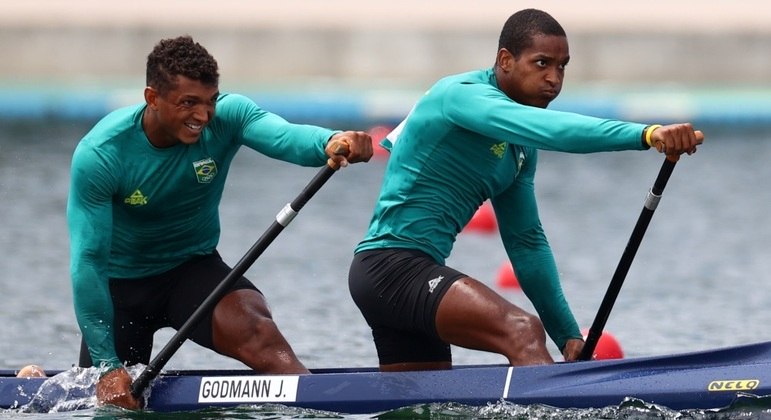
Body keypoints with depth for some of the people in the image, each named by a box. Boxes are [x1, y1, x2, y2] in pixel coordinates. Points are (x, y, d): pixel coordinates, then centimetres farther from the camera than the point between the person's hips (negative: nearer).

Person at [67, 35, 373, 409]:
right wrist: (107, 364, -26)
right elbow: (88, 260, -23)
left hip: (192, 269, 1)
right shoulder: (99, 155, -24)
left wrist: (330, 143, -65)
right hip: (122, 280, -1)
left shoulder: (226, 118, -19)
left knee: (251, 325, -29)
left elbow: (284, 136, -40)